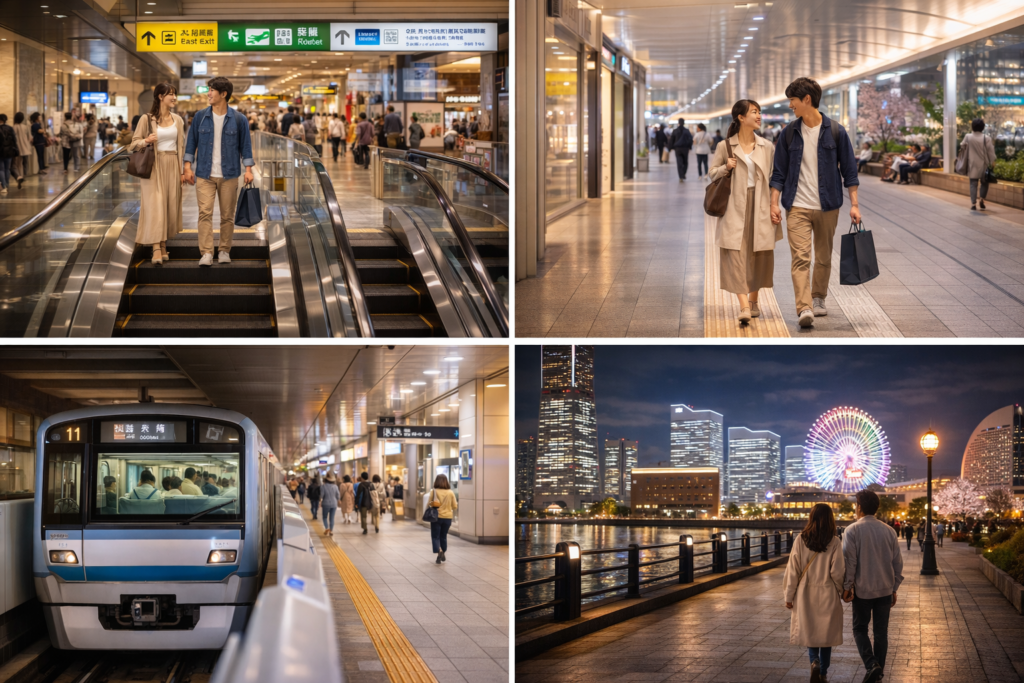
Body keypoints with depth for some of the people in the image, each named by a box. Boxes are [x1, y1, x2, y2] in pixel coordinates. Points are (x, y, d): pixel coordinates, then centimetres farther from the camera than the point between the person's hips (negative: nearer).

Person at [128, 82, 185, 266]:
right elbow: (133, 143, 0)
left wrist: (183, 170, 8)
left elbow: (181, 146, 13)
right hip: (154, 166, -4)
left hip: (172, 166, 5)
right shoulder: (147, 119, -3)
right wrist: (146, 141, -20)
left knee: (171, 206, 5)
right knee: (155, 206, -11)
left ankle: (163, 246, 17)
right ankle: (156, 250, -17)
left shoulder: (177, 120, 10)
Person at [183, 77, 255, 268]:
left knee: (227, 215, 5)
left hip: (229, 175, 0)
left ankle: (224, 251, 17)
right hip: (205, 175, 0)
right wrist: (188, 166, 2)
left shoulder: (238, 119, -1)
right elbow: (192, 141, 8)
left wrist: (248, 169, -5)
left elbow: (245, 144, 3)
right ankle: (206, 253, -12)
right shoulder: (200, 117, 3)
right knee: (205, 213, -10)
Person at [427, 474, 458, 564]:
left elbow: (429, 504, -7)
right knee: (443, 536, 19)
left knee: (435, 536, 4)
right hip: (447, 517, 3)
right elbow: (455, 506, 2)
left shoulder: (433, 491, -10)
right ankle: (442, 556, 26)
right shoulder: (450, 493, -3)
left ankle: (439, 551, -22)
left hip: (436, 517, -3)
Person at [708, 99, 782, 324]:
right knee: (736, 253, -12)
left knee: (761, 255, 6)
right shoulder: (725, 146, 2)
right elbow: (712, 173, 9)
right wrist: (726, 167, -11)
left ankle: (753, 299, 27)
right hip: (735, 207, -2)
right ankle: (744, 307, -18)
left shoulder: (766, 147, 8)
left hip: (760, 207, 3)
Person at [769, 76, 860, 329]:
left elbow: (849, 169, 2)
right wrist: (774, 203, 0)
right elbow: (779, 172, 8)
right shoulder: (790, 133, 3)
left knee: (824, 257, 12)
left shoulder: (835, 131, -1)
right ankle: (804, 308, -20)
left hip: (827, 206, 0)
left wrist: (854, 204, -2)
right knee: (800, 257, -13)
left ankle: (818, 298, 32)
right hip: (797, 206, 0)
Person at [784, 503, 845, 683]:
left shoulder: (800, 540, -7)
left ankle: (815, 662, -11)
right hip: (827, 595, -1)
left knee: (809, 631, 14)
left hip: (805, 594, 1)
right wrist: (841, 591, 9)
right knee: (826, 633, 13)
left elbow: (793, 570, -4)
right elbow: (837, 572, -10)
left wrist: (789, 596, 4)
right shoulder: (834, 542, -10)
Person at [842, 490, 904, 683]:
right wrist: (894, 589, 15)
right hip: (885, 589, 3)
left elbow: (850, 561, -13)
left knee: (860, 629, 9)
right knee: (881, 632, 12)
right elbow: (897, 562, 7)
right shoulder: (888, 531, 3)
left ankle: (872, 665, -11)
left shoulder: (852, 531, -10)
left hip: (862, 590, -3)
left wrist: (846, 587, -4)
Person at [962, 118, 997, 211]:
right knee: (984, 183, 17)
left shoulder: (968, 137, -7)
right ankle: (982, 200, 5)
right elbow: (991, 153, -8)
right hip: (983, 165, -1)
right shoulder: (986, 138, -12)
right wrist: (992, 163, 4)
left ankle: (973, 204, -2)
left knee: (973, 184, 5)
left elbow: (962, 145, 11)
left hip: (972, 165, 1)